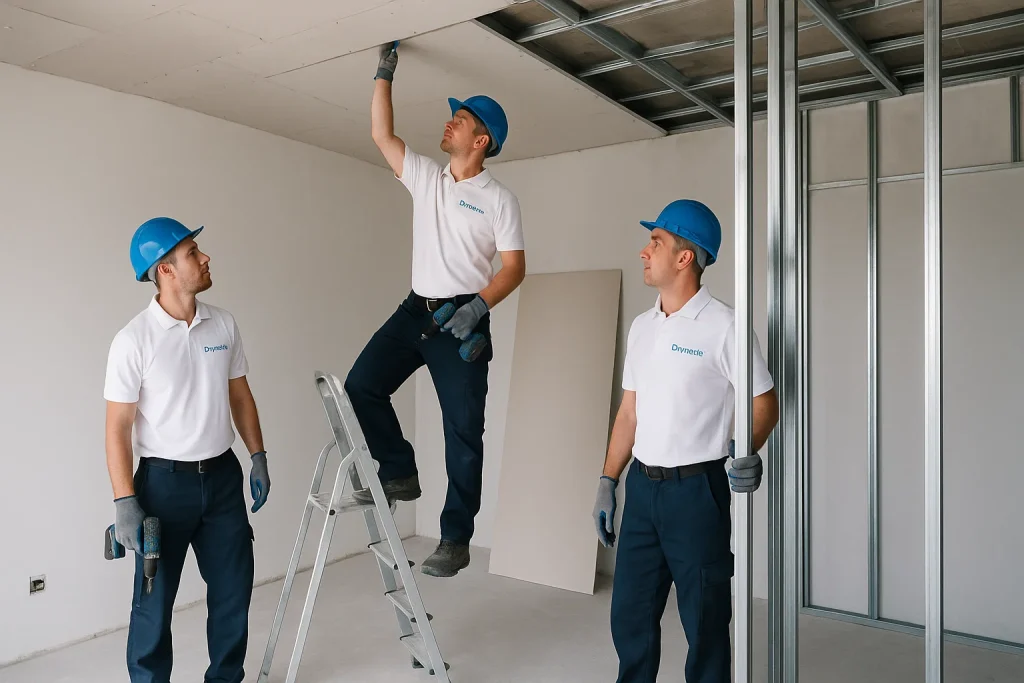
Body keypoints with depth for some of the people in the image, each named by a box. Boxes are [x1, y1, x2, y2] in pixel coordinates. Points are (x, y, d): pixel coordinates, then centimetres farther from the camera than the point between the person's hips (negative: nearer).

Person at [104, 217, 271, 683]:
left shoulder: (223, 324, 1)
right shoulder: (134, 340, -13)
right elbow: (117, 427, -11)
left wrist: (258, 457, 8)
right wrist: (124, 503, -14)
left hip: (222, 475, 5)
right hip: (164, 480, -4)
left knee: (233, 589, 14)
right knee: (154, 601, 7)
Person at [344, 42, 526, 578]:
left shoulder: (498, 198, -4)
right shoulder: (424, 176, 12)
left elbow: (514, 267, -8)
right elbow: (382, 134, 12)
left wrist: (479, 305, -24)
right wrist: (384, 72, 8)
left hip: (462, 318, -6)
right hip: (415, 309, 6)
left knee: (463, 430, -2)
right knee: (361, 385, -2)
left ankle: (456, 539, 8)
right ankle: (401, 473, 16)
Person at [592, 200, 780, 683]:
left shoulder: (721, 326, -11)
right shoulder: (641, 327, 9)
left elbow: (765, 403, -7)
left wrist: (748, 451, -27)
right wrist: (608, 483, 11)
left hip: (696, 488, -6)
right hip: (642, 485, 6)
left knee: (704, 622, 8)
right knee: (629, 615, 15)